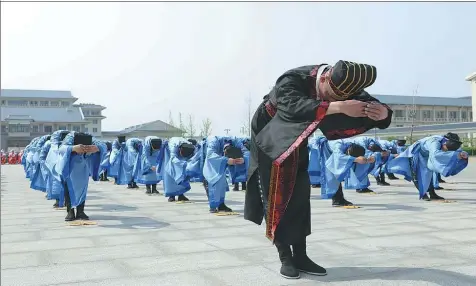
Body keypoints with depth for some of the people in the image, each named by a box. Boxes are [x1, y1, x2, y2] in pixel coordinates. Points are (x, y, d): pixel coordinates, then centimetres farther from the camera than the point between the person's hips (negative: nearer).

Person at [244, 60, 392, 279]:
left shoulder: (342, 85, -18)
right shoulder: (291, 80, -35)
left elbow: (368, 103, -23)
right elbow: (295, 107, -55)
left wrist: (382, 112, -48)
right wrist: (338, 107, -64)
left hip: (296, 140, 5)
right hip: (270, 138, -5)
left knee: (300, 195, 2)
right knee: (277, 196, -8)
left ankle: (300, 256, 8)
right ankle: (285, 258, -1)